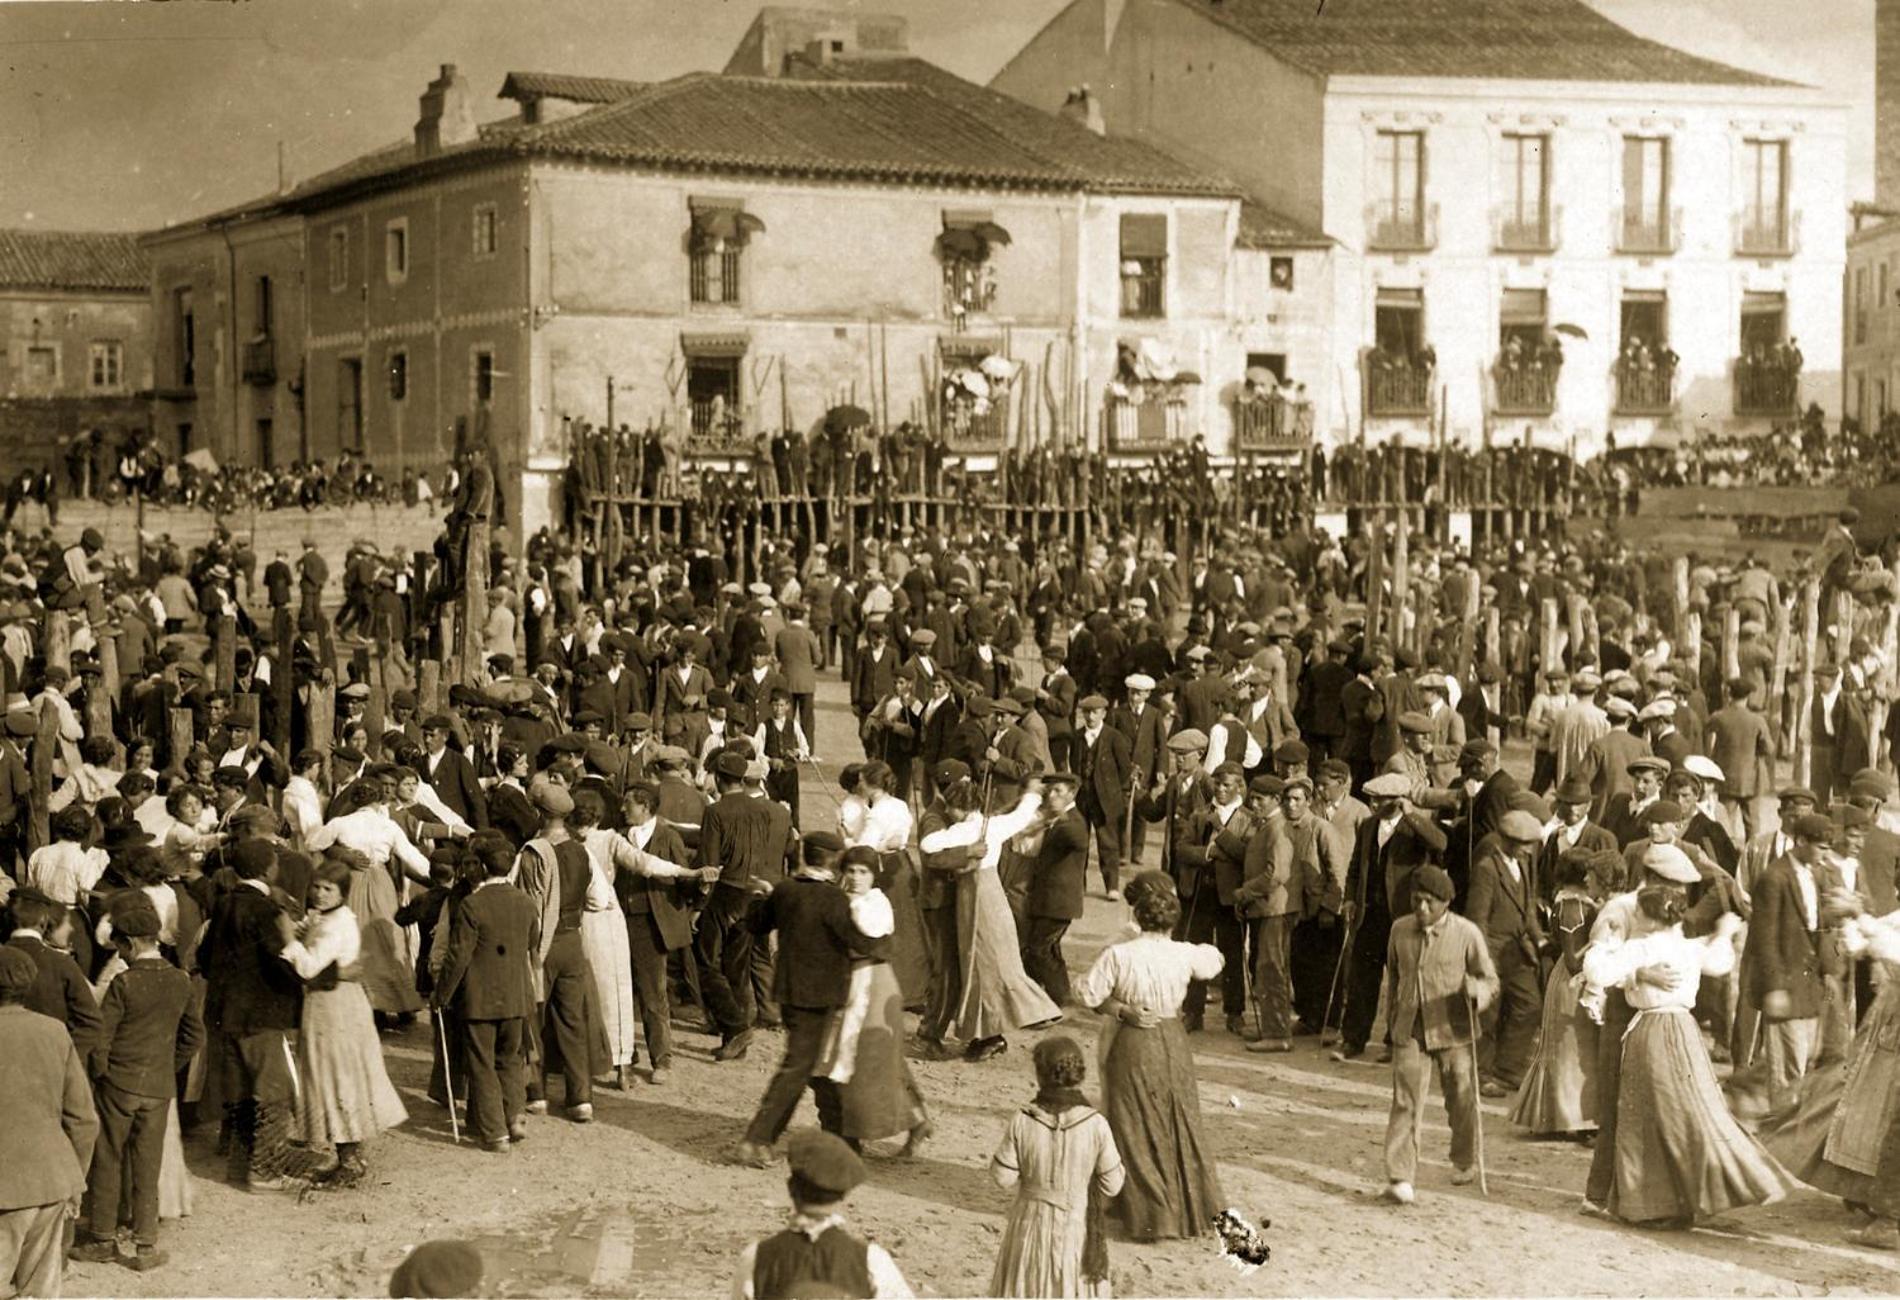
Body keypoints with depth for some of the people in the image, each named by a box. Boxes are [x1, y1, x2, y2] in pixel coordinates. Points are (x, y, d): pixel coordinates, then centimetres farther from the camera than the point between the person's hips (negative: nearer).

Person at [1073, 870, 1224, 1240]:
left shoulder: (1119, 955, -19)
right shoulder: (1185, 954, -10)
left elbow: (1087, 994, -15)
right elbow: (1212, 962, 12)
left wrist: (1120, 1009, -6)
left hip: (1132, 1047, -3)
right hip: (1174, 1044, 3)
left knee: (1137, 1130, 11)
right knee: (1182, 1125, 17)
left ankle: (1151, 1214, 16)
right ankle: (1198, 1207, 25)